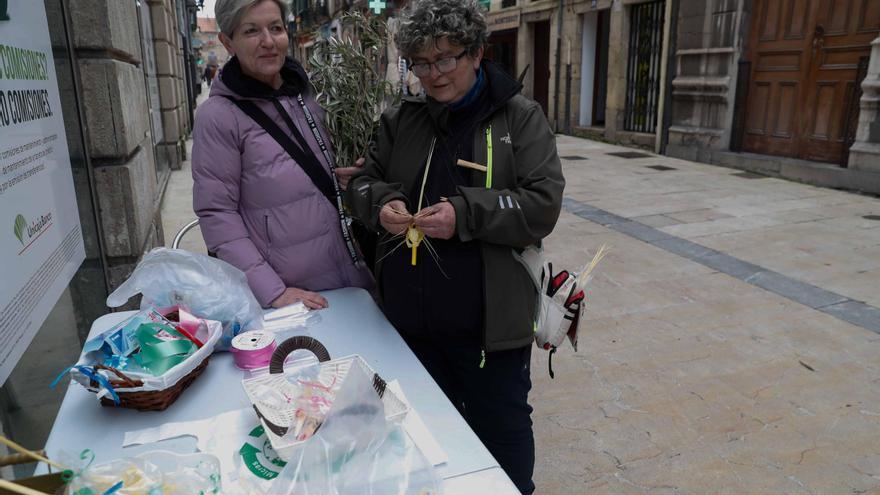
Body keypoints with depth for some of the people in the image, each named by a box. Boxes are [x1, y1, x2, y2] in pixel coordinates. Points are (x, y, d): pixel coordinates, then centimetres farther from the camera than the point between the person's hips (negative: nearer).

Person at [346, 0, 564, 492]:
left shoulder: (521, 117, -6)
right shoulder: (400, 120, 5)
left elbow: (544, 205, -13)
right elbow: (364, 182, 13)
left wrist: (465, 214, -24)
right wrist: (382, 203, -11)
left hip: (490, 318, -4)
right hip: (411, 314, 4)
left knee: (501, 426, 14)